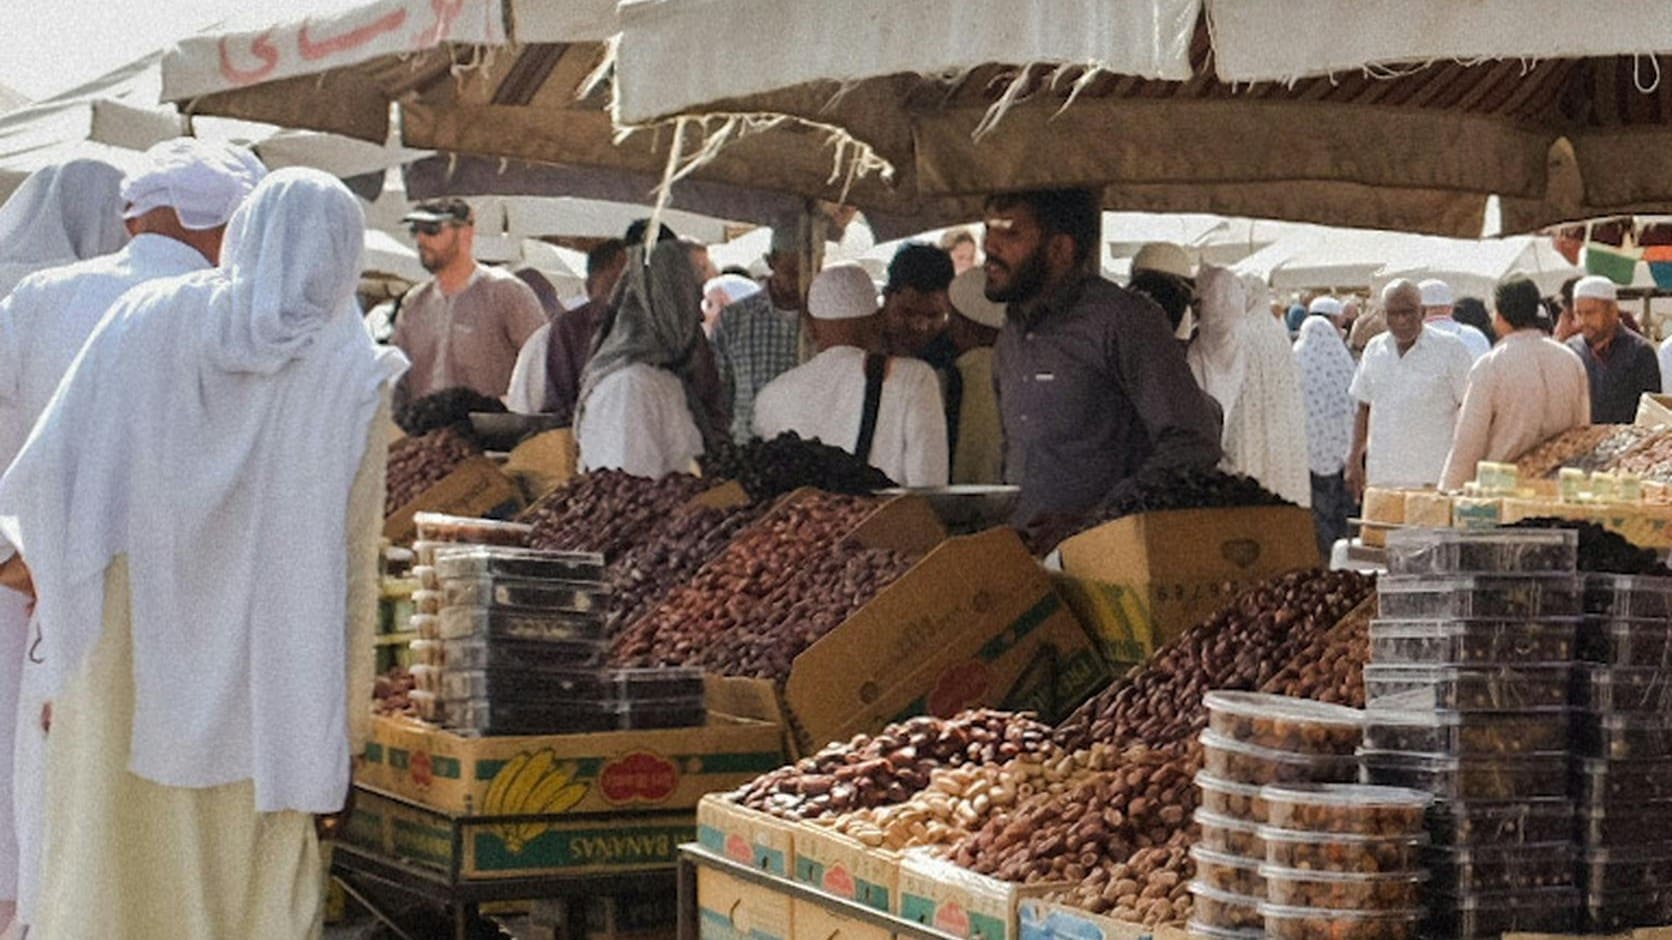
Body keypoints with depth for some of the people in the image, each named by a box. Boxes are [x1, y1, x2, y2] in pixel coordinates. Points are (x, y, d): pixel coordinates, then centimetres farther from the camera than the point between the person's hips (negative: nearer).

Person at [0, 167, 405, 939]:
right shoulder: (352, 375, -6)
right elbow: (349, 559, -6)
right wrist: (345, 720, 1)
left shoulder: (145, 316, -2)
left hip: (125, 650, 1)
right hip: (254, 681, -1)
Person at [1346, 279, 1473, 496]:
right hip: (1381, 477, 5)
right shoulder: (1374, 350, 11)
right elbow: (1363, 409, 17)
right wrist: (1354, 460, 11)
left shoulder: (1450, 349, -3)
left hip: (1433, 478, -4)